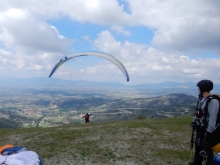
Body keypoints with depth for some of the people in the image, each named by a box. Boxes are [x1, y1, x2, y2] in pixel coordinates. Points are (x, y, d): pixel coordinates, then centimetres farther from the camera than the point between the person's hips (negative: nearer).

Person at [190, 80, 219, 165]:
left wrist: (209, 132, -23)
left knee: (206, 148, -1)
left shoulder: (213, 101, -21)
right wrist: (194, 121, 18)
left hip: (206, 130, -9)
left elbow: (213, 118, -24)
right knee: (198, 145, 21)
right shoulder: (201, 98, 7)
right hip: (199, 127, 9)